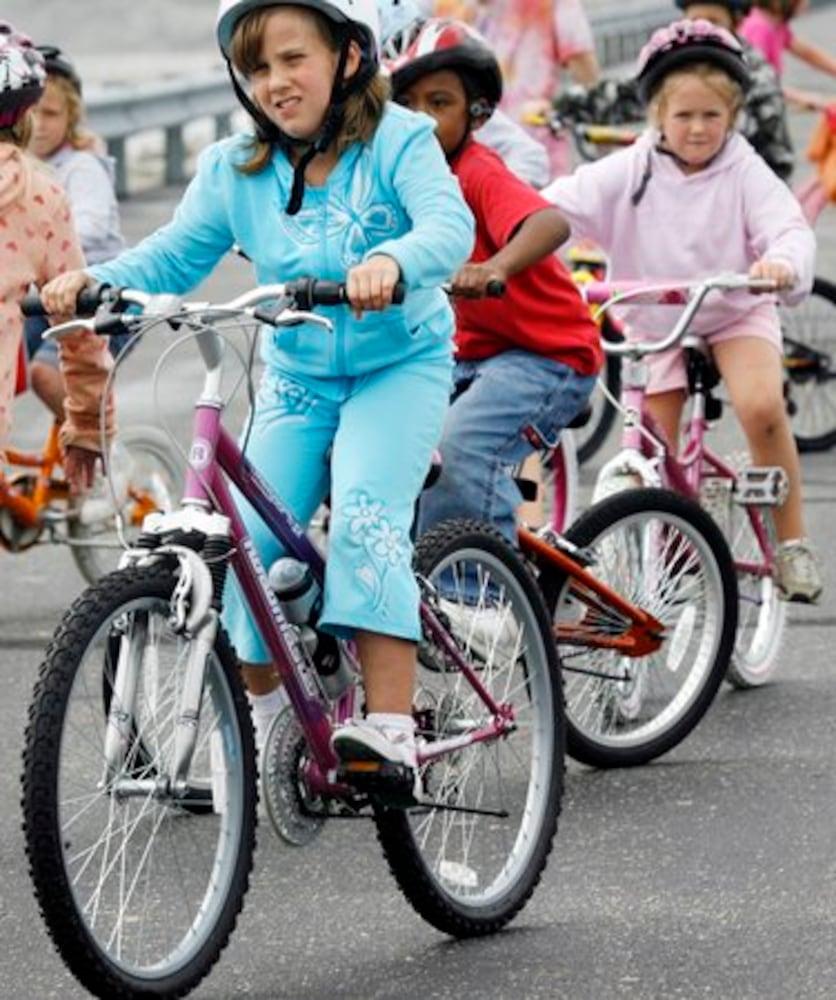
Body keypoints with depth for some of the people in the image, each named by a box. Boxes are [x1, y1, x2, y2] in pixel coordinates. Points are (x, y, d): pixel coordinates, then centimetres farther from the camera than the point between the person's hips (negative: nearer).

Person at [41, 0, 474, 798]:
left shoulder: (397, 140, -15)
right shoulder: (232, 168, -4)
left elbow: (448, 227, -30)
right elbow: (173, 256, -7)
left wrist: (391, 262, -53)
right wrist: (93, 280, -28)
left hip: (400, 365, -4)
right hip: (296, 376, 4)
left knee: (365, 515, -26)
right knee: (251, 538, -9)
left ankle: (390, 724, -29)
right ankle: (259, 703, 16)